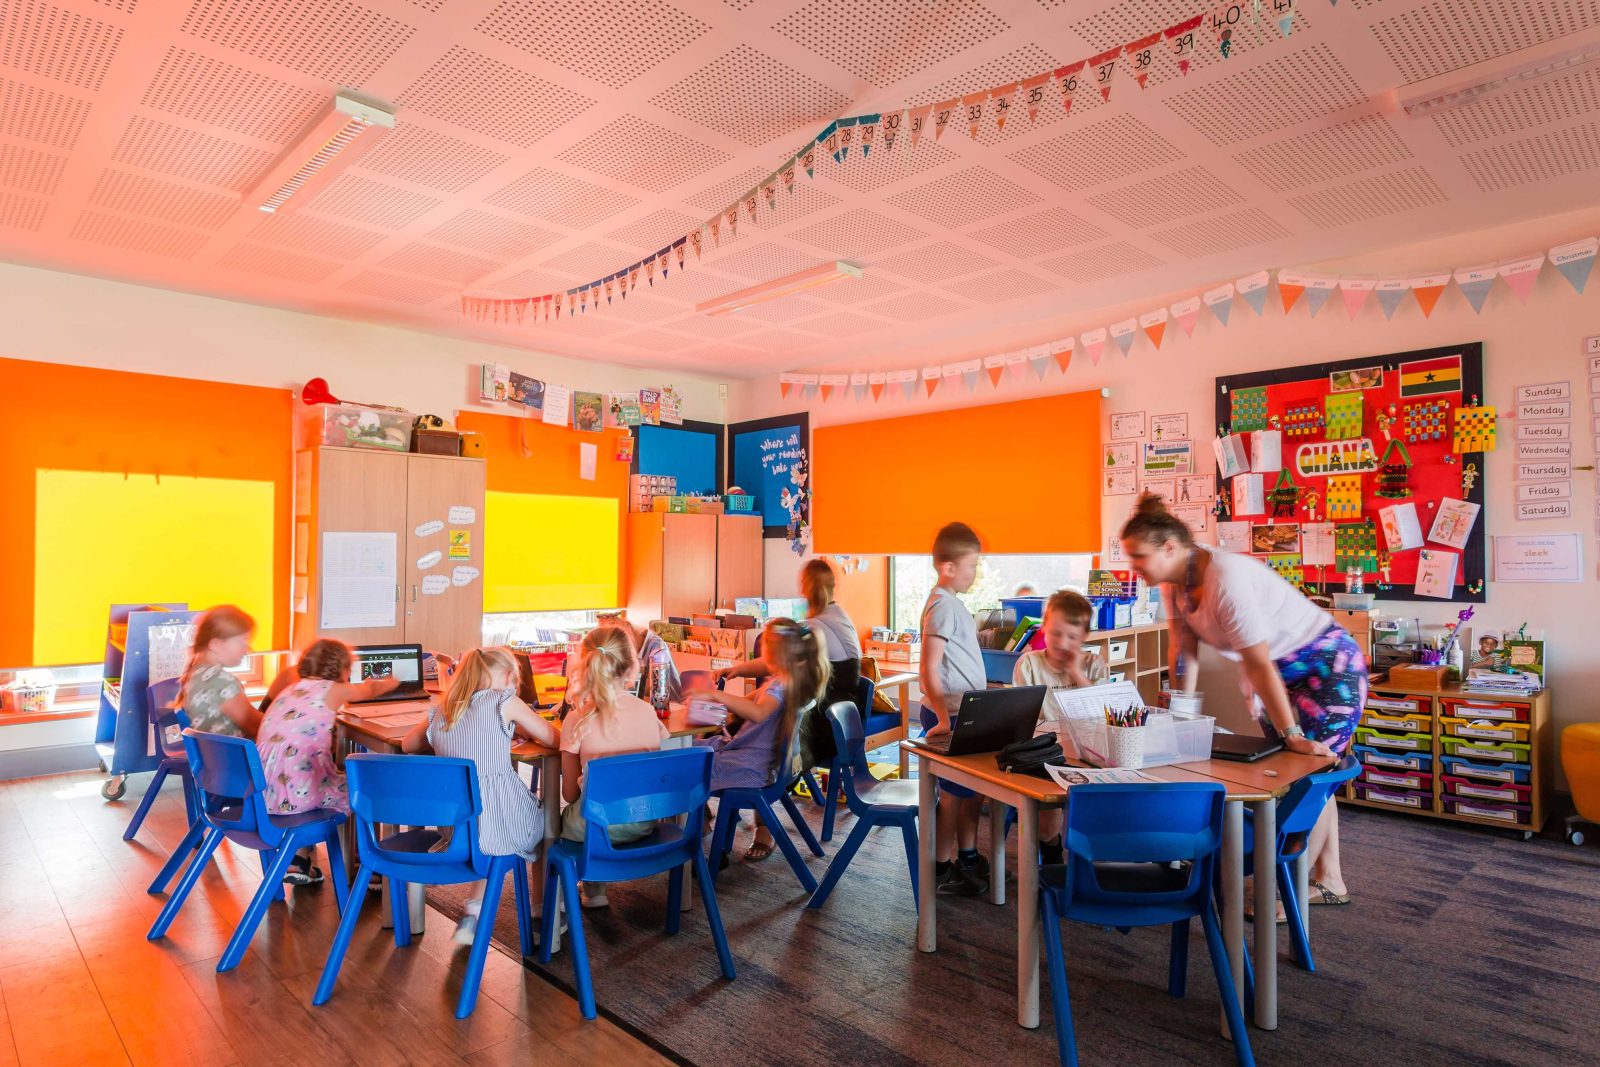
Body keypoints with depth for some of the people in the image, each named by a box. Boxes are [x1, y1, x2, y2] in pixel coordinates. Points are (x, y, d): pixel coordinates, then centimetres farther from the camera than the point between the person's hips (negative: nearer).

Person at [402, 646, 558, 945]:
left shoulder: (439, 713, 9)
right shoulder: (503, 701, -5)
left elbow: (407, 745, 27)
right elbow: (553, 739, 2)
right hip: (502, 827, -5)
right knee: (548, 819, 26)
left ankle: (473, 912, 27)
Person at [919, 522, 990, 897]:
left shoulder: (953, 602, 12)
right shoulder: (943, 605, -18)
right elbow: (929, 669, -22)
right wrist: (943, 718, -26)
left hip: (966, 711, 9)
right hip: (950, 715, -9)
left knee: (974, 788, 17)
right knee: (954, 793, 1)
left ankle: (967, 857, 32)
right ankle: (940, 871, 15)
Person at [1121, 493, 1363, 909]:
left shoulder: (1226, 578, -34)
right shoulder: (1174, 580, -8)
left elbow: (1258, 662, -35)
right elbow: (1183, 651, -2)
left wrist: (1291, 736, -34)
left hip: (1328, 665, -9)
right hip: (1283, 670, 9)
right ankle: (1329, 882, 28)